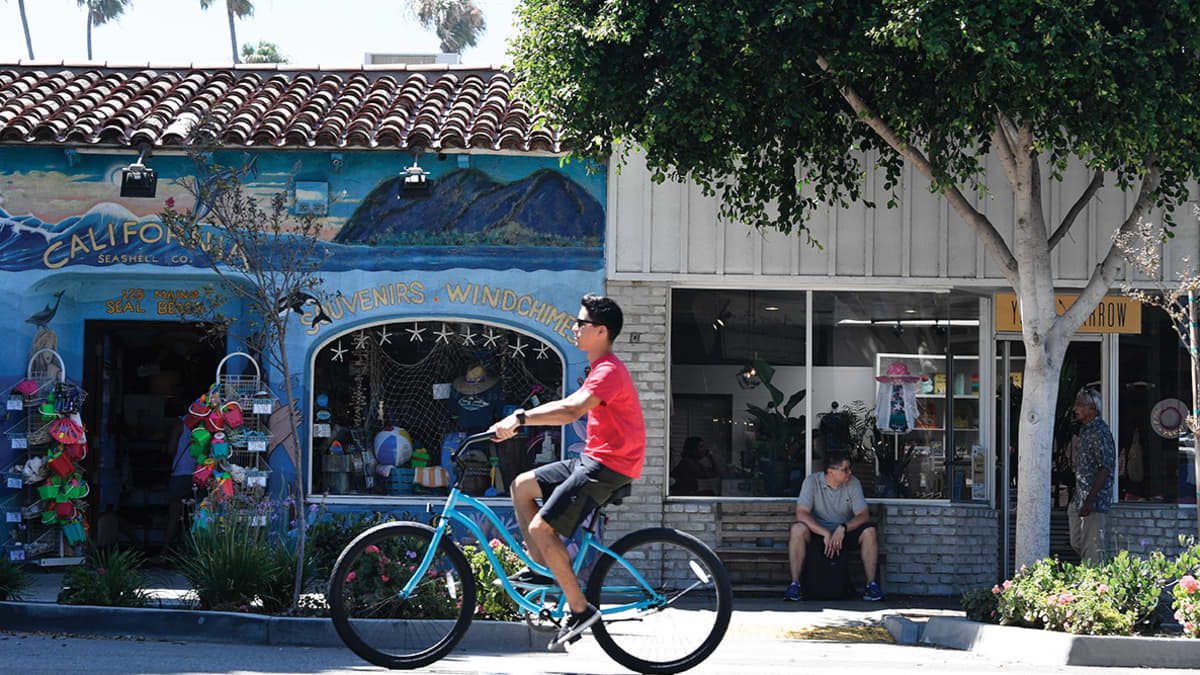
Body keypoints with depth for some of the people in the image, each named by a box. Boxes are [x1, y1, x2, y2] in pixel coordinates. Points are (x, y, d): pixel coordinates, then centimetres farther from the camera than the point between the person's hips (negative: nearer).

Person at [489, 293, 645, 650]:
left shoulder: (610, 371, -17)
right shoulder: (602, 369, 18)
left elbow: (572, 410, -31)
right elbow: (569, 404, 23)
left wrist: (521, 418, -34)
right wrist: (520, 418, 15)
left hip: (608, 466, -10)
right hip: (593, 460, 10)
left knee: (540, 528, -15)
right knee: (522, 486, 13)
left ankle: (580, 609, -10)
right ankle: (541, 568, 15)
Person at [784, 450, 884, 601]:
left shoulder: (853, 483, -5)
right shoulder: (812, 482, -11)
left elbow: (863, 515, -10)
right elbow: (801, 514, -21)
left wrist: (843, 528, -30)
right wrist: (826, 534, -31)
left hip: (844, 533, 2)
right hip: (817, 531, -2)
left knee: (869, 531, -27)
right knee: (798, 529, -33)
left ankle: (871, 584, -23)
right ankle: (795, 584, -29)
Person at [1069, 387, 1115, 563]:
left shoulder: (1100, 432, -15)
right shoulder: (1085, 430, 15)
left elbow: (1106, 468, -20)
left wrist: (1089, 501, -24)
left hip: (1095, 500, -10)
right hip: (1080, 498, 10)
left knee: (1090, 549, -6)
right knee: (1076, 544, 13)